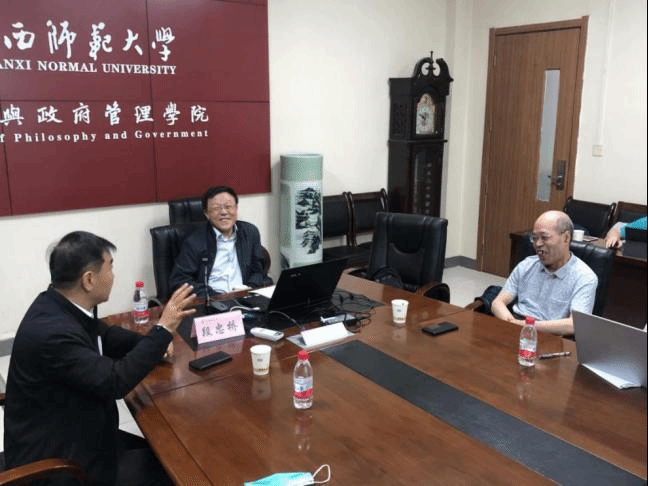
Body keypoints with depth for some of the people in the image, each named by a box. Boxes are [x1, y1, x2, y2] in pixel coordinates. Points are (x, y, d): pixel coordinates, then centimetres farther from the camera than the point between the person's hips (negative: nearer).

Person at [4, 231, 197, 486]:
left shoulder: (60, 305, -4)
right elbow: (116, 381, -29)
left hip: (68, 433, 9)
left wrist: (152, 344, -2)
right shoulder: (51, 330, -32)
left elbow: (105, 337, 13)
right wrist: (163, 329, -24)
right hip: (51, 459, -9)